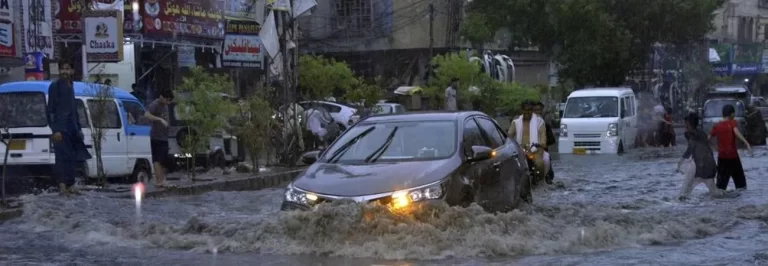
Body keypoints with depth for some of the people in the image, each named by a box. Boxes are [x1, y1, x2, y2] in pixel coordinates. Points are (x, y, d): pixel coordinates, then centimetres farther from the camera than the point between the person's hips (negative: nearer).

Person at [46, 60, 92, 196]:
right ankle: (62, 186, -13)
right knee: (62, 157, -12)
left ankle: (70, 186, 14)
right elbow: (50, 109, -10)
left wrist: (79, 128, 21)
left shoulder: (71, 86, 18)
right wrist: (55, 129, -18)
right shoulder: (55, 86, -5)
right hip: (60, 128, -8)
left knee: (73, 158, 8)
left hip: (72, 128, 8)